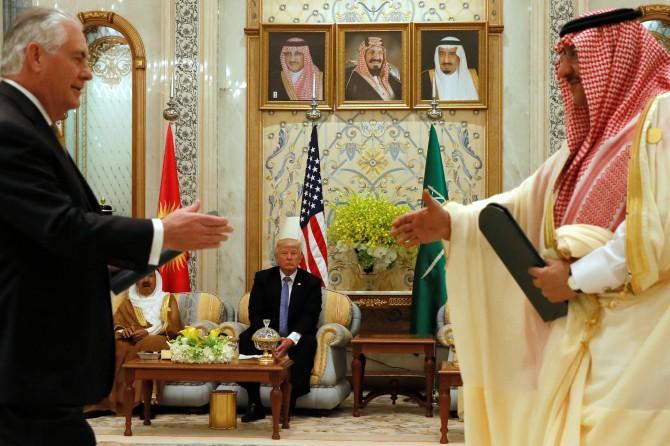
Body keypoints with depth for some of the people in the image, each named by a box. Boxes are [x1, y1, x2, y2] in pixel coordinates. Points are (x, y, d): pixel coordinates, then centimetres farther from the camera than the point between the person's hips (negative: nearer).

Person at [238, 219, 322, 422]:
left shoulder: (311, 282, 3)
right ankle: (255, 404, -26)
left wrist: (291, 339, -27)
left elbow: (310, 316, -8)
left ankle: (288, 404, -32)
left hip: (296, 337, -1)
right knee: (245, 339, -29)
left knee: (307, 344, -35)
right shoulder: (262, 278, 6)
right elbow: (255, 313, -3)